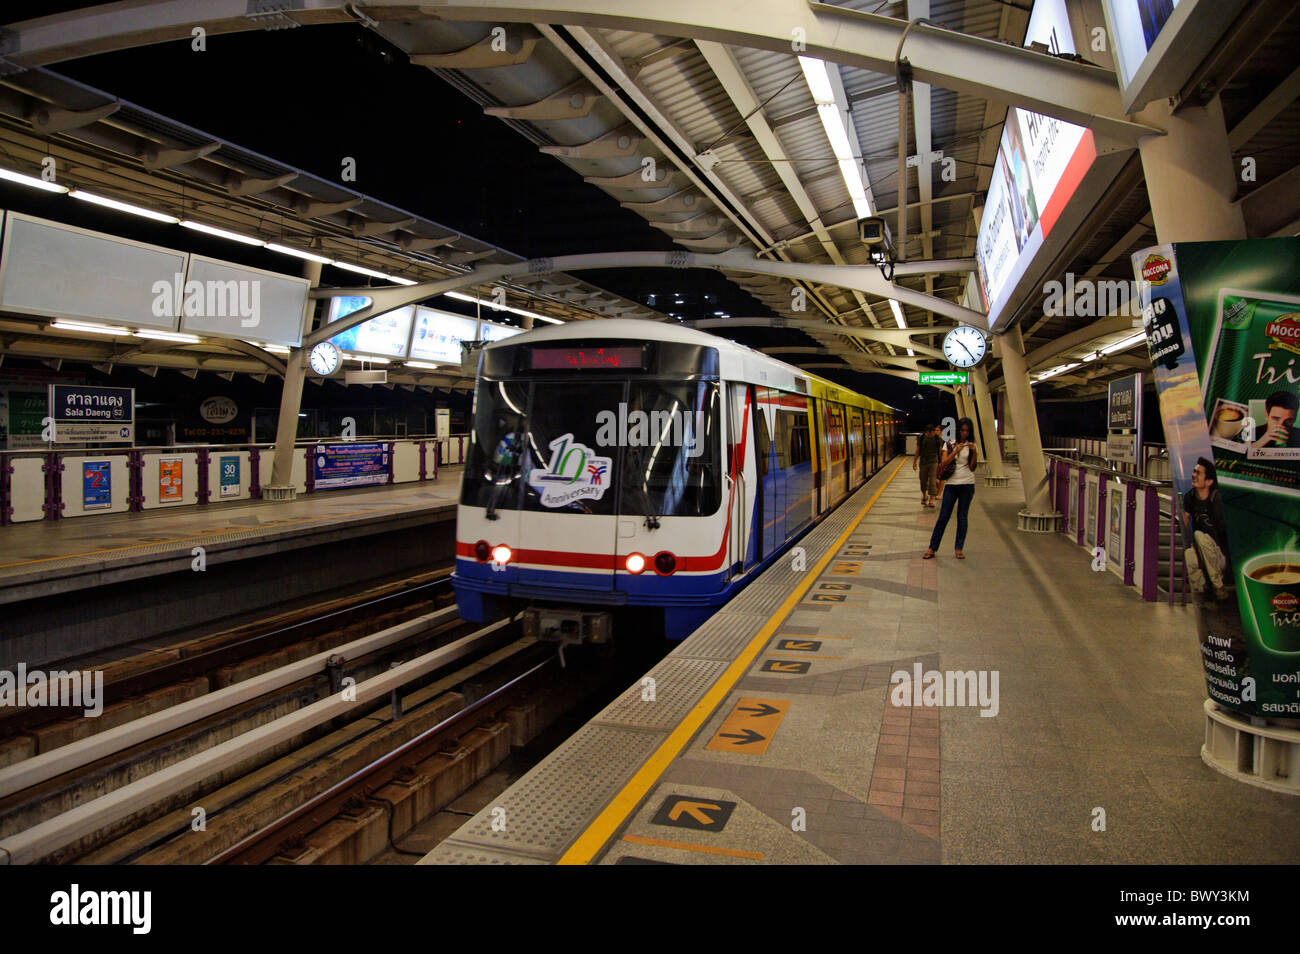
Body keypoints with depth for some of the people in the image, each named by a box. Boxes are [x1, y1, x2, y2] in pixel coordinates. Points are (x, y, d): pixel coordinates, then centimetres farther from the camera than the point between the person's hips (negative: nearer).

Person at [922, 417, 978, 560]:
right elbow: (943, 463, -6)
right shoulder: (950, 445, 5)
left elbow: (972, 468, 0)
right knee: (943, 516, -1)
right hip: (951, 484, 0)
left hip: (967, 485, 1)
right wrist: (956, 451, -16)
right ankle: (932, 549, 3)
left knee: (962, 517, 5)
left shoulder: (971, 446, 6)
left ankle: (959, 549, 12)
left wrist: (974, 453, -13)